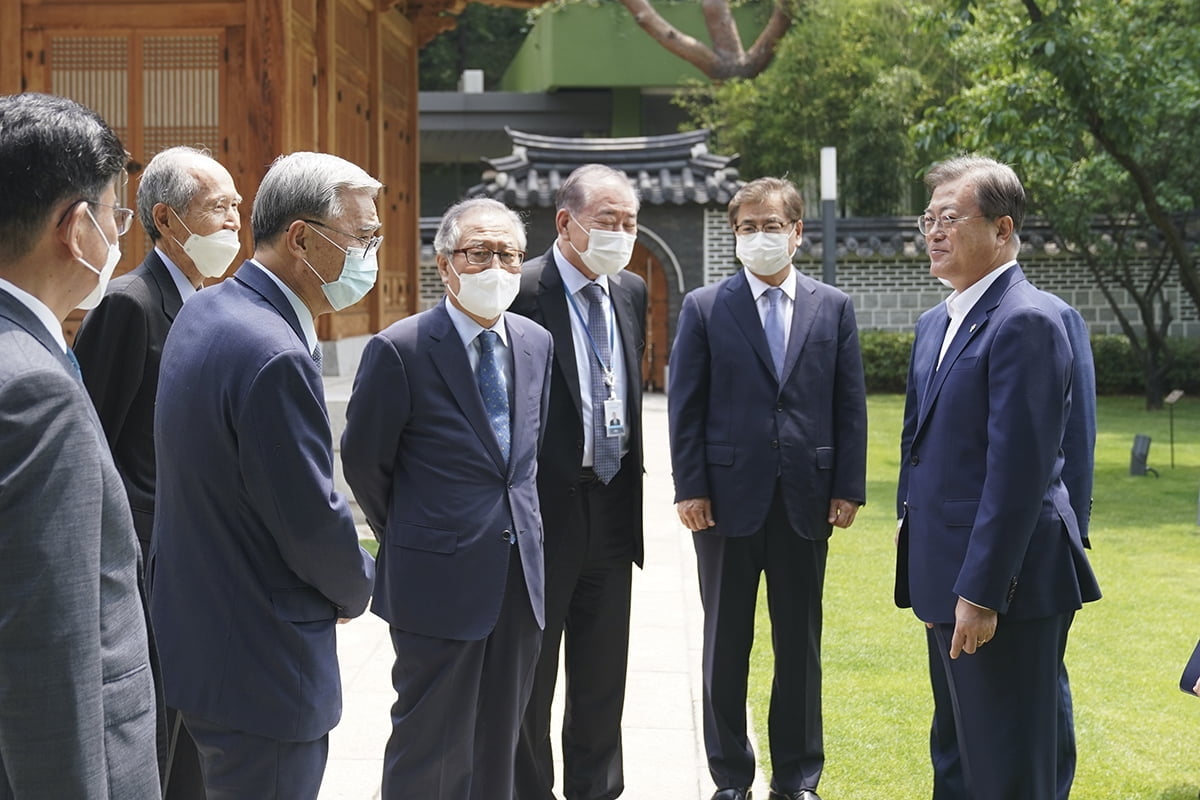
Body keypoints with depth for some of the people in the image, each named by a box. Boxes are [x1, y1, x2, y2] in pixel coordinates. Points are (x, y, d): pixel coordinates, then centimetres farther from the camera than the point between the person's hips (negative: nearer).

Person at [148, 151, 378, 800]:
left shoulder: (202, 312, 6)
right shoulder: (276, 357, -26)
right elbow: (313, 521, -22)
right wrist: (356, 588, 0)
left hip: (195, 635, 10)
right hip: (260, 667, -10)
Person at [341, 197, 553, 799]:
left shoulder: (536, 343, 7)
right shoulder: (400, 350, -12)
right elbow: (363, 461, -3)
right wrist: (406, 537, 7)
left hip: (520, 575, 6)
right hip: (439, 579, -5)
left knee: (498, 747, 15)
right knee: (432, 751, 4)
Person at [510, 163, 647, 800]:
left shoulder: (631, 293, 8)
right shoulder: (522, 292, -14)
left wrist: (630, 478, 14)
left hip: (612, 503, 6)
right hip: (545, 508, -6)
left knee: (603, 676, 15)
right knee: (530, 675, 7)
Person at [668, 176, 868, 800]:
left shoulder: (834, 308, 7)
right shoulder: (704, 308, 2)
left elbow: (850, 404, 5)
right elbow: (685, 404, 0)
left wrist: (848, 488, -1)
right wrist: (689, 488, -8)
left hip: (806, 501, 1)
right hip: (728, 497, -1)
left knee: (801, 645, 8)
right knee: (725, 644, 7)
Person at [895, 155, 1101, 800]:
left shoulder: (1026, 322, -16)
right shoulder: (935, 325, 15)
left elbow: (1018, 470, -22)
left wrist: (980, 592, -23)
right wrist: (920, 560, 18)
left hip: (1003, 581, -10)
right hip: (947, 577, 10)